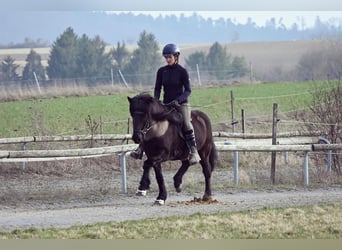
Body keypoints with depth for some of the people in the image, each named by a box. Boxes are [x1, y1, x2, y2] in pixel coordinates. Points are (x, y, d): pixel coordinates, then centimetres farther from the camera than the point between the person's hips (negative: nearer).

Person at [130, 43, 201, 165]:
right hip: (166, 104, 4)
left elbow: (188, 90, -8)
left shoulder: (182, 71, -6)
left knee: (187, 124, -27)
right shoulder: (161, 71, 6)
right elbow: (157, 88, 11)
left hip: (181, 103, -4)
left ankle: (194, 152, -25)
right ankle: (141, 148, -10)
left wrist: (177, 100, -22)